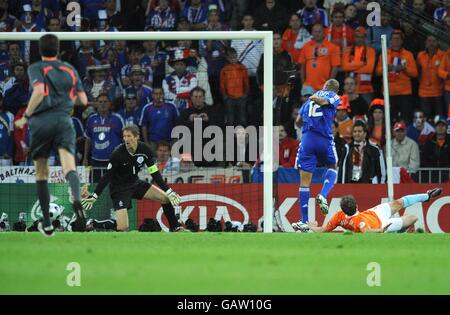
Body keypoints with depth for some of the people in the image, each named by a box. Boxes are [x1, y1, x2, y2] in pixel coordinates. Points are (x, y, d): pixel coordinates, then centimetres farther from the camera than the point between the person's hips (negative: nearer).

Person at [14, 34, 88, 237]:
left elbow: (39, 91, -16)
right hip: (64, 121, 1)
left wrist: (25, 117, -9)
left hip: (41, 122, -1)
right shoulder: (70, 70, 16)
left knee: (41, 175, 13)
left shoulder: (36, 68, 4)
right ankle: (77, 199, -48)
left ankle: (47, 224, 16)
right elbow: (83, 100, 17)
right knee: (69, 168, -15)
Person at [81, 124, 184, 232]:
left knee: (165, 198, 0)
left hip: (135, 183, 6)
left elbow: (154, 173, -3)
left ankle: (175, 228, 17)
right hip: (119, 189, -6)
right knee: (123, 227, -18)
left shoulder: (145, 149, -11)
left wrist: (168, 191, -6)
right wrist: (94, 196, -18)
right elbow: (107, 176, -16)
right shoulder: (117, 153, -23)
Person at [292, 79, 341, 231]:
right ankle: (323, 195, -1)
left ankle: (304, 221, 1)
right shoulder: (335, 97, 8)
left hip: (307, 139, 2)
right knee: (332, 168, 26)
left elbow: (298, 119, 24)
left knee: (305, 181, 2)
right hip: (325, 139, -2)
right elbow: (323, 101, -16)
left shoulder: (310, 98, 22)